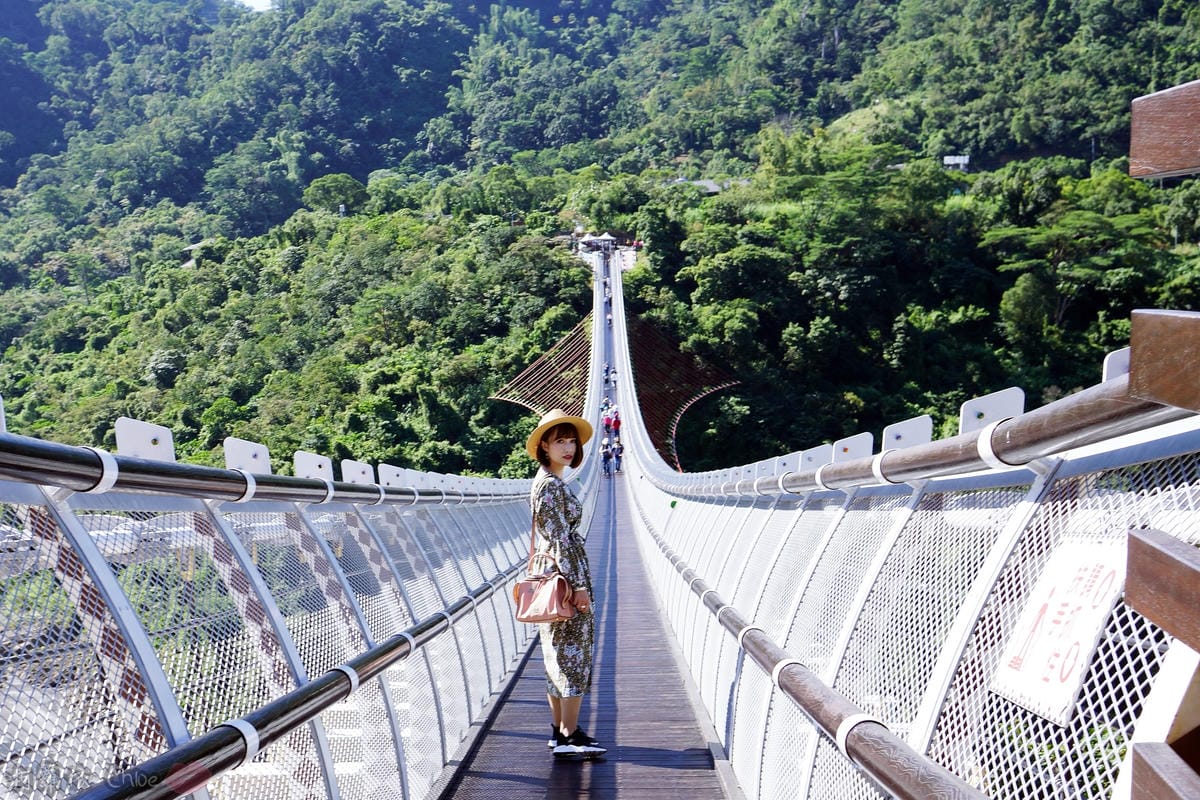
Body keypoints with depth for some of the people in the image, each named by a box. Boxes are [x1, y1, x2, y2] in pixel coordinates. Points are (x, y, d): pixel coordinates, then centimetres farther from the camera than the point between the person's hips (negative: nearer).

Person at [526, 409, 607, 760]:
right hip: (567, 574, -10)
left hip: (555, 574, 10)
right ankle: (570, 737, 1)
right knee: (573, 654, -5)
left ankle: (560, 731, 21)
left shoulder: (551, 482, 14)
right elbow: (560, 540, -20)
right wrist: (579, 584, -20)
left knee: (561, 655, 13)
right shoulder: (550, 485, -16)